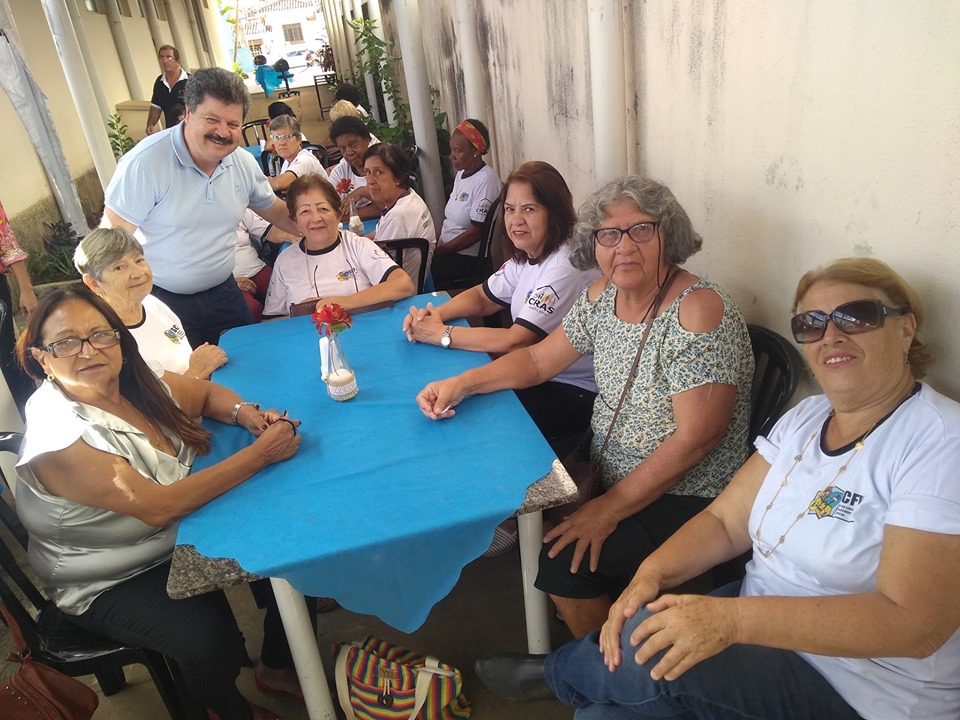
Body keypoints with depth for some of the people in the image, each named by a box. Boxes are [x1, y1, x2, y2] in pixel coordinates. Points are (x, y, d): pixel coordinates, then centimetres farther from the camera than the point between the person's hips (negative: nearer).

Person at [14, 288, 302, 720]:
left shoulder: (140, 384, -8)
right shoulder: (56, 434, -27)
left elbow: (207, 394, 10)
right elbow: (157, 506, -32)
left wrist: (248, 415, -13)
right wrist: (262, 453, -32)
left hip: (180, 536, 6)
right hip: (109, 585, -6)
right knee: (209, 636, -27)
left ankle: (278, 665, 18)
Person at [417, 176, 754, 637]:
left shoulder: (699, 311, -23)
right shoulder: (603, 295, 0)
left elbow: (696, 438, -24)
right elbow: (539, 359, 7)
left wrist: (610, 508, -21)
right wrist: (461, 384, -6)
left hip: (683, 500, -7)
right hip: (607, 473, 8)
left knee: (563, 559, -19)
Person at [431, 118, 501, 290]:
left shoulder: (485, 179, -16)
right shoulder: (461, 174, 11)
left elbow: (476, 232, -18)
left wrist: (438, 251, -14)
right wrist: (432, 243, 1)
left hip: (468, 257, -8)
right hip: (447, 250, 8)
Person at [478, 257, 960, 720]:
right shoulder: (807, 418, 4)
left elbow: (915, 622, -25)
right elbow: (725, 522, 3)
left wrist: (733, 618, -33)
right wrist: (652, 573, -16)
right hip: (763, 628, 6)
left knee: (646, 648, -24)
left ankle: (559, 672, 7)